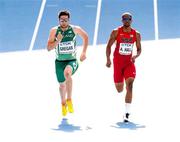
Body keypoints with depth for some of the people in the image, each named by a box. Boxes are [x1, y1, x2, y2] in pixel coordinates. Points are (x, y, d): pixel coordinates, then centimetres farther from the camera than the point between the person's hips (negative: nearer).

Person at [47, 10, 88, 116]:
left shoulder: (75, 29, -7)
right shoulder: (54, 31, -7)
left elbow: (85, 37, 12)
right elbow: (49, 48, -9)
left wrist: (84, 52, 8)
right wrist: (58, 41, -25)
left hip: (72, 60, -2)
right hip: (60, 61, 2)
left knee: (67, 73, -35)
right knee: (62, 84, 14)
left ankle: (69, 99, -20)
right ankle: (63, 103, 46)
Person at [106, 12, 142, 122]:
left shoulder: (136, 34, 1)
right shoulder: (116, 32, -4)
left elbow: (139, 49, 9)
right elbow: (109, 46, 0)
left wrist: (135, 56, -13)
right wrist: (108, 59, -13)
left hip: (129, 62, 0)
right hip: (118, 62, 0)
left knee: (129, 85, -20)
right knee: (119, 89, 8)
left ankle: (127, 113, -20)